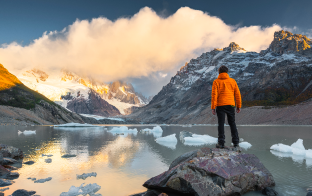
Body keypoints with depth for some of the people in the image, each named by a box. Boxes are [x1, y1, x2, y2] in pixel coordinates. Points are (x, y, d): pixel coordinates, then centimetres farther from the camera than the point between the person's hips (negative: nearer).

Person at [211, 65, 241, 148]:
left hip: (220, 105, -3)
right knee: (232, 123, 12)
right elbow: (237, 94, 7)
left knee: (221, 123, 2)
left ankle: (221, 143, 1)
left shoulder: (216, 82, -2)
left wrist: (213, 107, -8)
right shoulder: (232, 81, 7)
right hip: (231, 105, 3)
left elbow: (214, 95, -9)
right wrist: (239, 106, 13)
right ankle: (236, 142, 14)